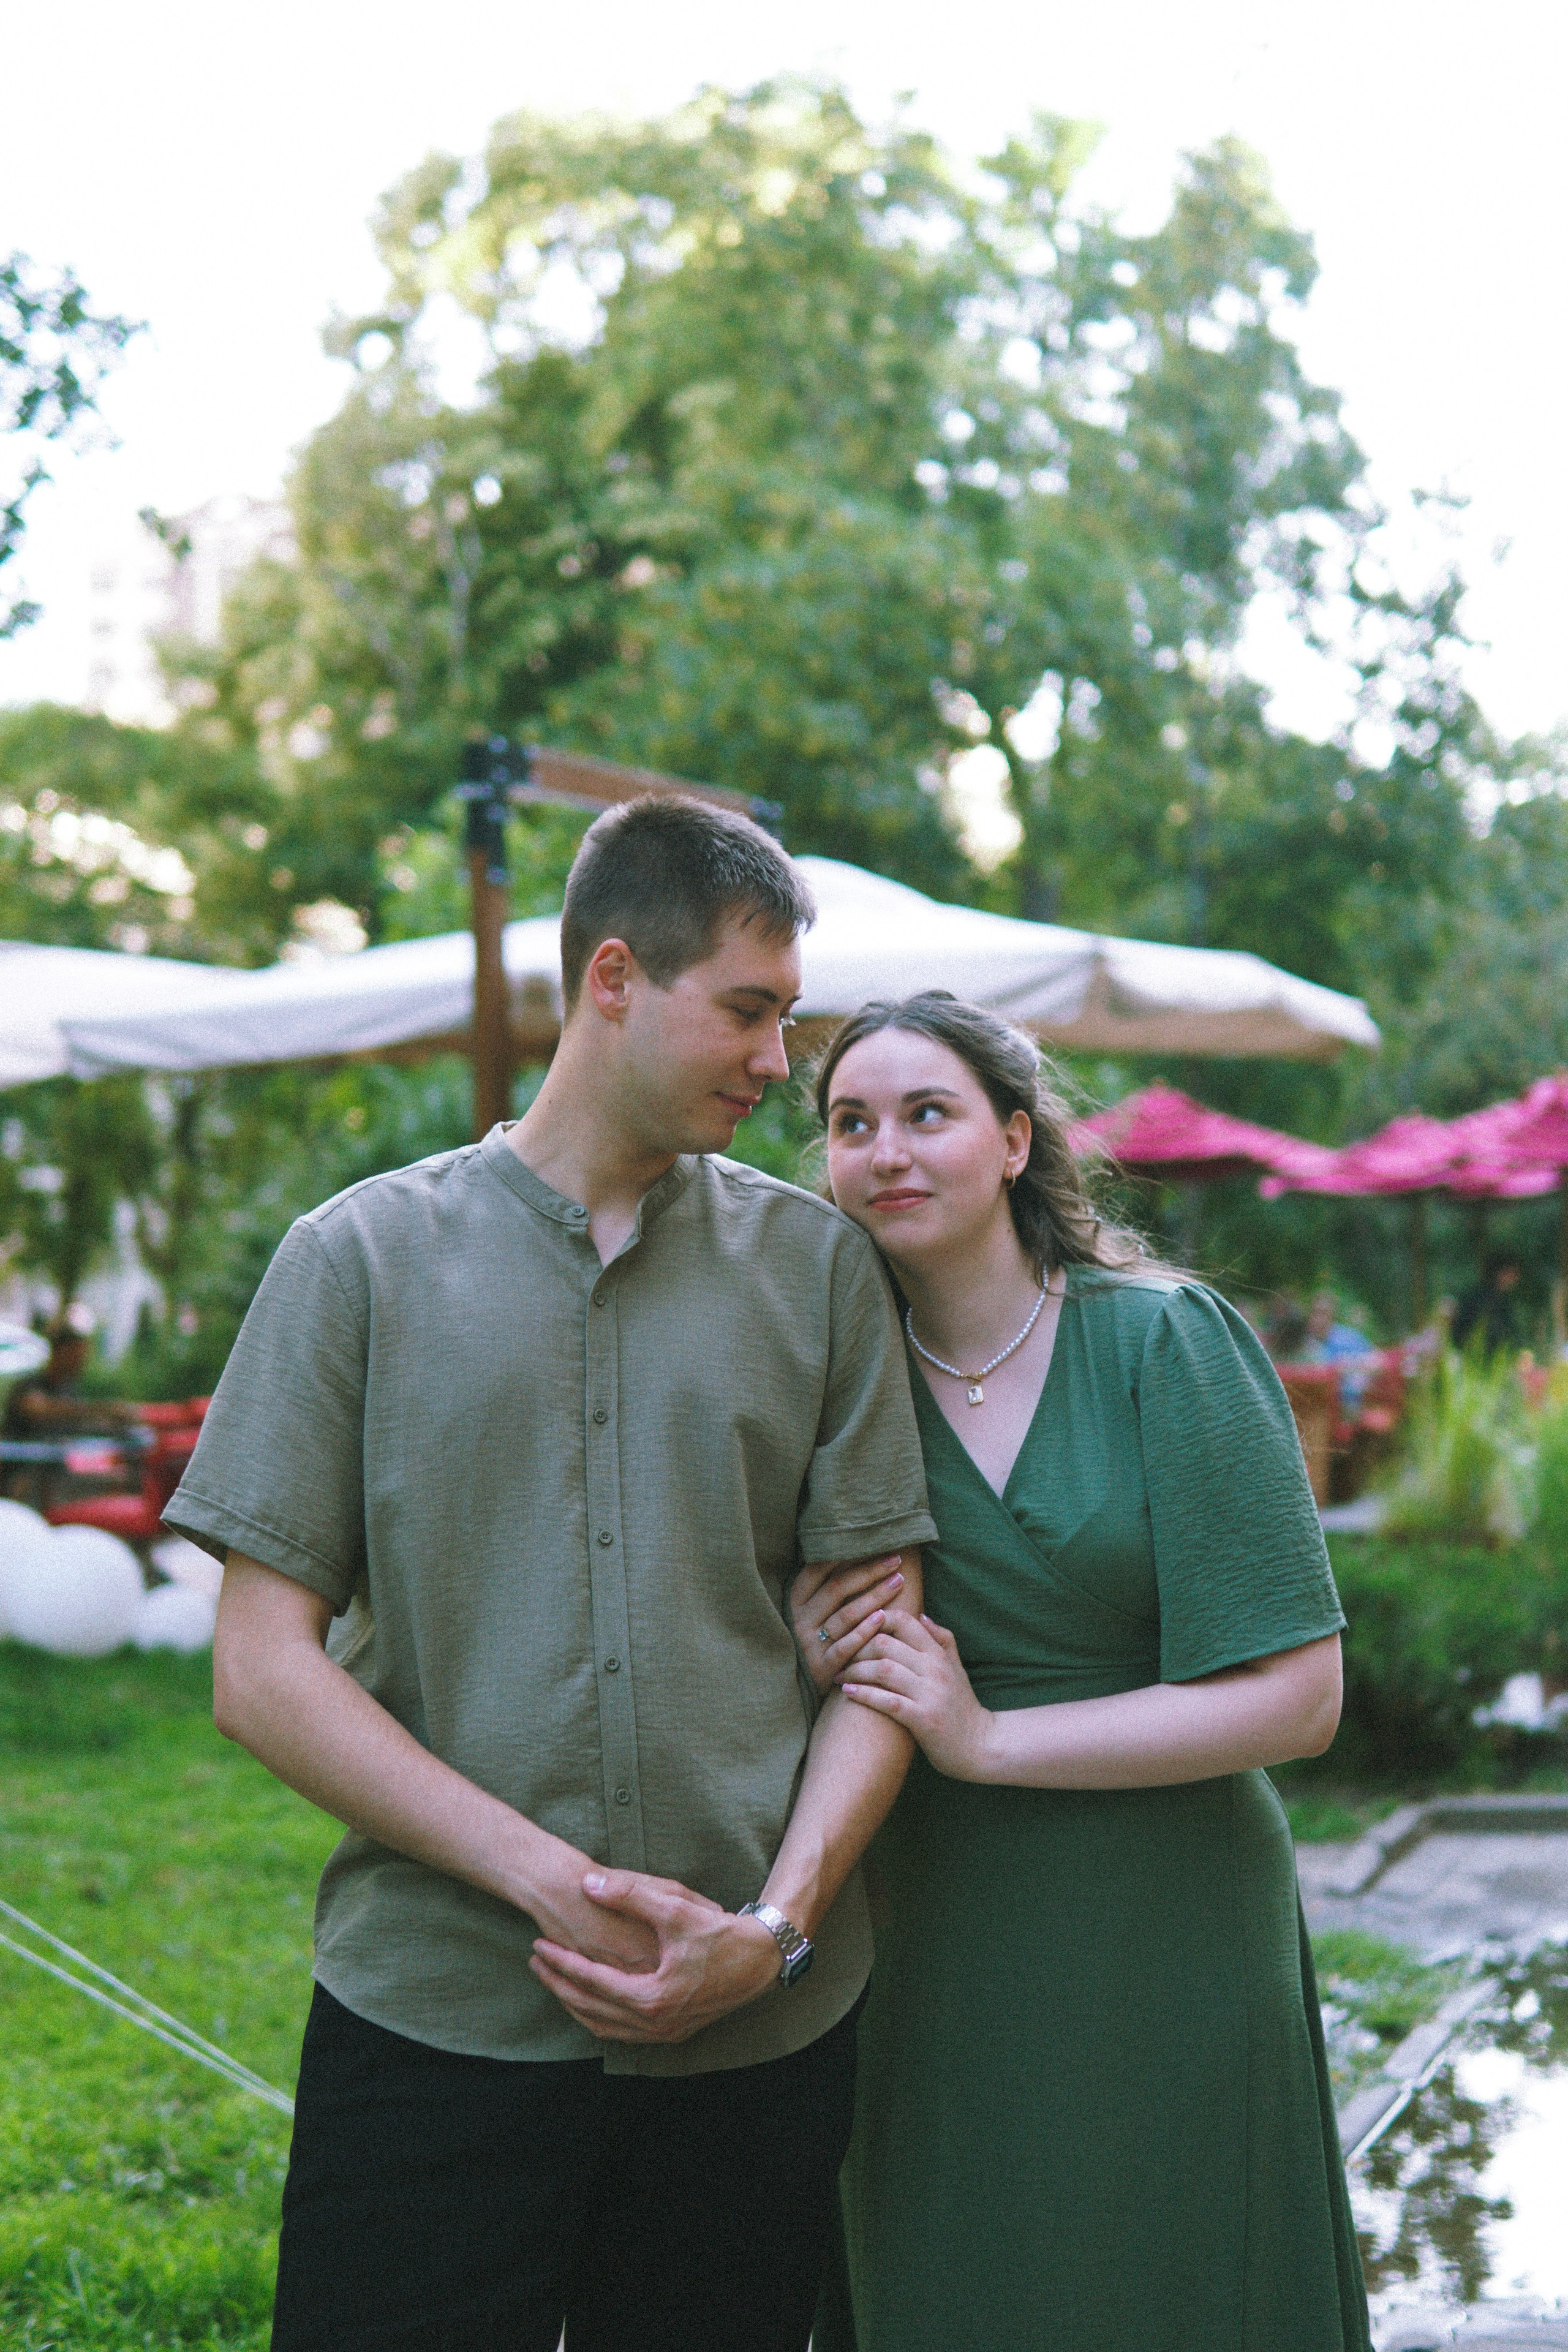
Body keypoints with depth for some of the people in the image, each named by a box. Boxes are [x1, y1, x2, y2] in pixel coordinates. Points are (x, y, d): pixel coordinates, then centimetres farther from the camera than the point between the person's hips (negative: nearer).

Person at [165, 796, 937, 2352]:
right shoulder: (360, 1258, 1)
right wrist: (551, 1881, -13)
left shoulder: (818, 1265, 6)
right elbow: (262, 1673, -4)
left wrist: (776, 1922, -11)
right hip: (435, 2020, -1)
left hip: (756, 2033, 2)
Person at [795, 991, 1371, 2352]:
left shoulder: (1165, 1342, -11)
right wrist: (811, 1666, -10)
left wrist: (988, 1739, -18)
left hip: (1157, 1952, -3)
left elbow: (1296, 1699, -14)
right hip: (924, 1956, 4)